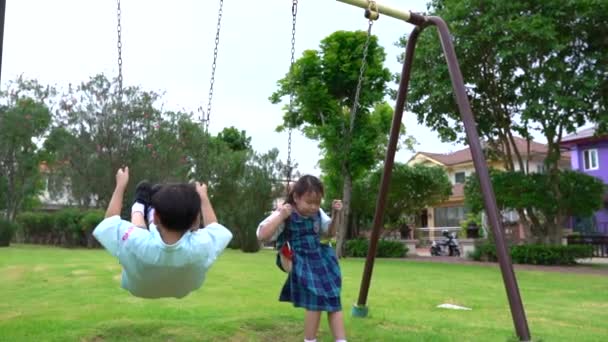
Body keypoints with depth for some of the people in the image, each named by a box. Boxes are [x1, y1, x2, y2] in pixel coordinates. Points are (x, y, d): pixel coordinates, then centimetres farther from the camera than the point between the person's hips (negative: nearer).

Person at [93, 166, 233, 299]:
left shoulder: (135, 244, -45)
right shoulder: (201, 247, -42)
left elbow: (109, 221, -20)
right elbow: (213, 226, -14)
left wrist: (120, 186, -7)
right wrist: (204, 197, 1)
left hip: (138, 288, -1)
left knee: (137, 213, 16)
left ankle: (140, 203, 48)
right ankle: (151, 207, 45)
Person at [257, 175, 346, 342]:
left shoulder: (318, 214, 0)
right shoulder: (285, 215, -17)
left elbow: (330, 233, 17)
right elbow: (262, 236, -25)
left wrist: (335, 214, -1)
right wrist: (281, 216, -32)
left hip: (321, 262, 6)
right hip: (303, 267, -6)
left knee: (333, 303, 3)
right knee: (315, 304, -11)